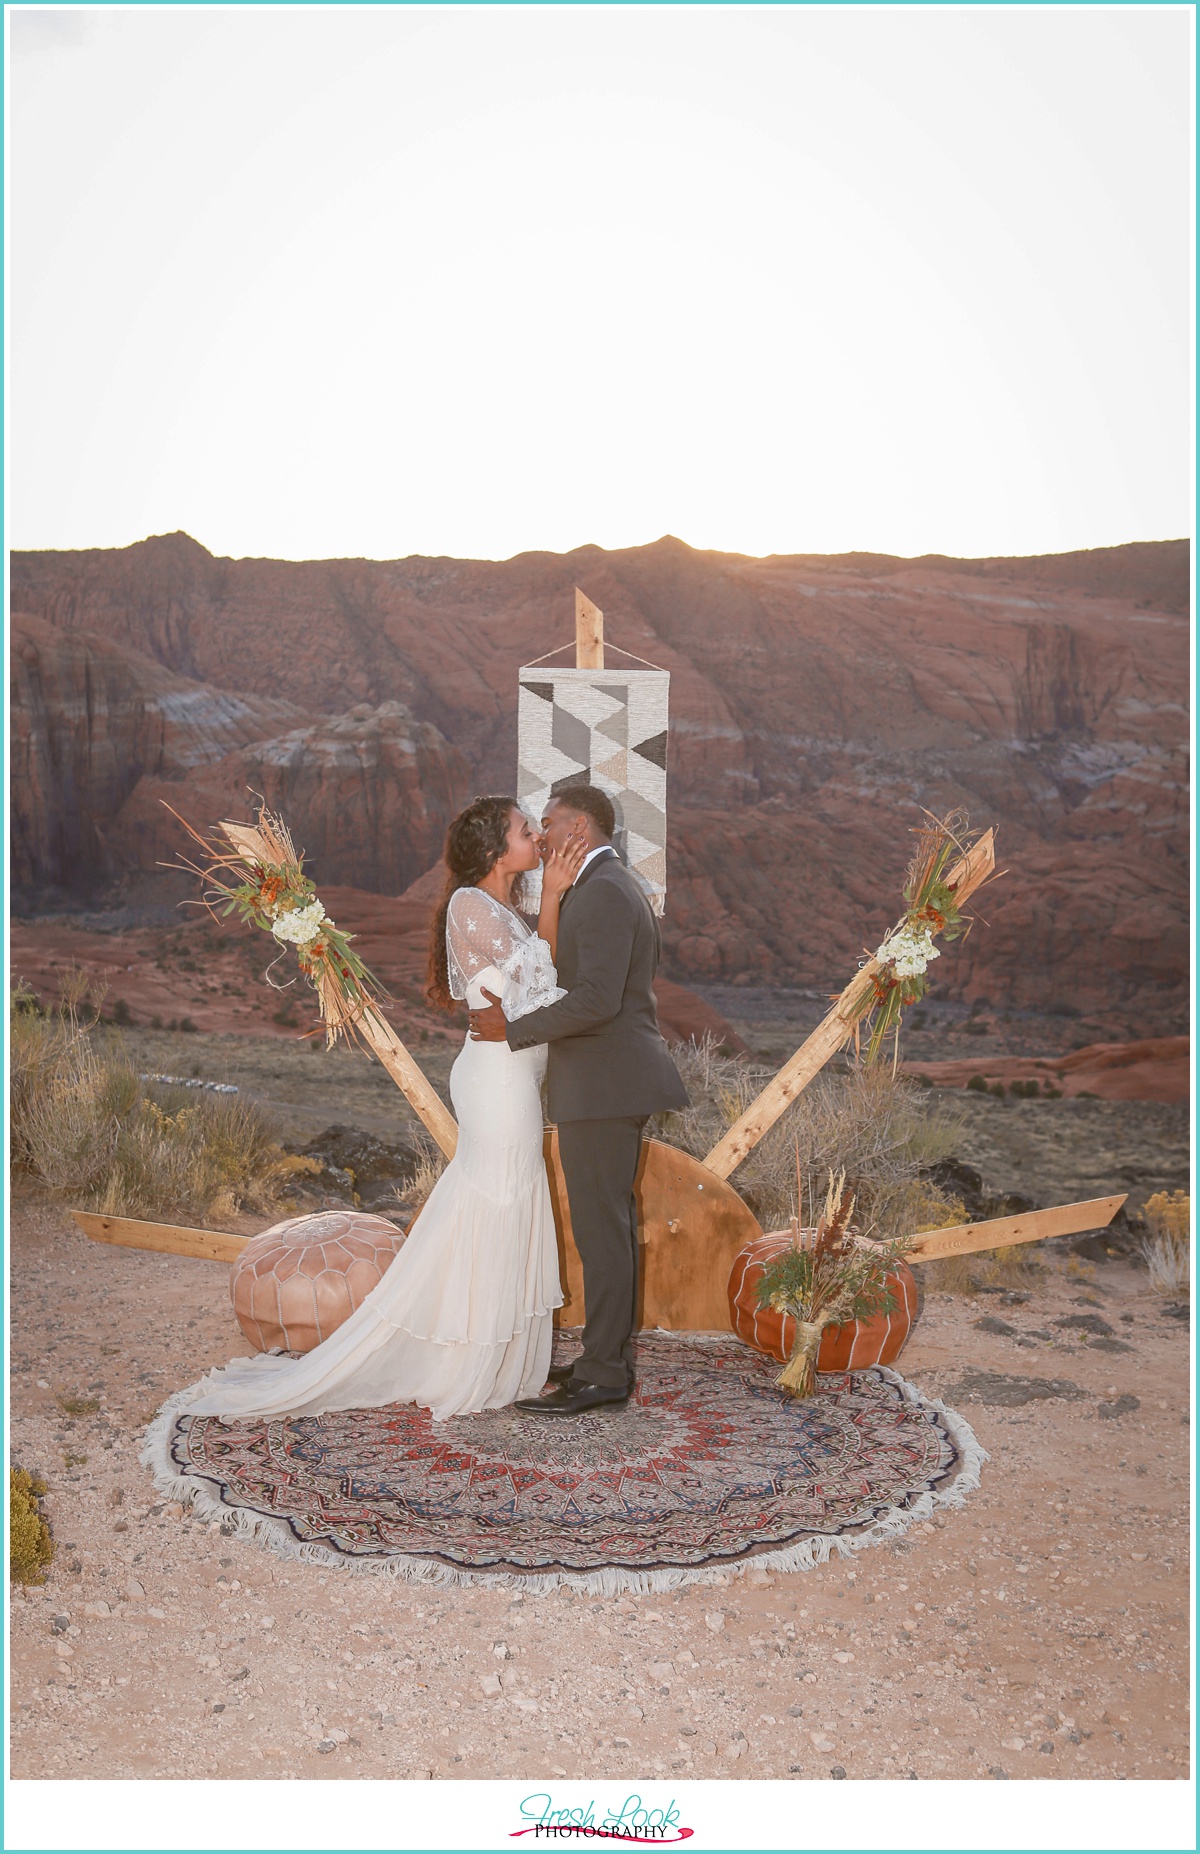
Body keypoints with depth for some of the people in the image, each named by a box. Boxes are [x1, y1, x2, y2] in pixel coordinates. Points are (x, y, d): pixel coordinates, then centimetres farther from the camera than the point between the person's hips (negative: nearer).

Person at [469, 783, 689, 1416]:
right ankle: (609, 1354, 23)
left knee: (600, 1227, -5)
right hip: (612, 1083, 11)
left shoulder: (605, 892, -16)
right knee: (612, 1225, 14)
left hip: (602, 1085, -11)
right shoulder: (612, 888, 18)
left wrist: (513, 1030, -18)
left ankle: (602, 1374, 1)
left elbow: (597, 999, -25)